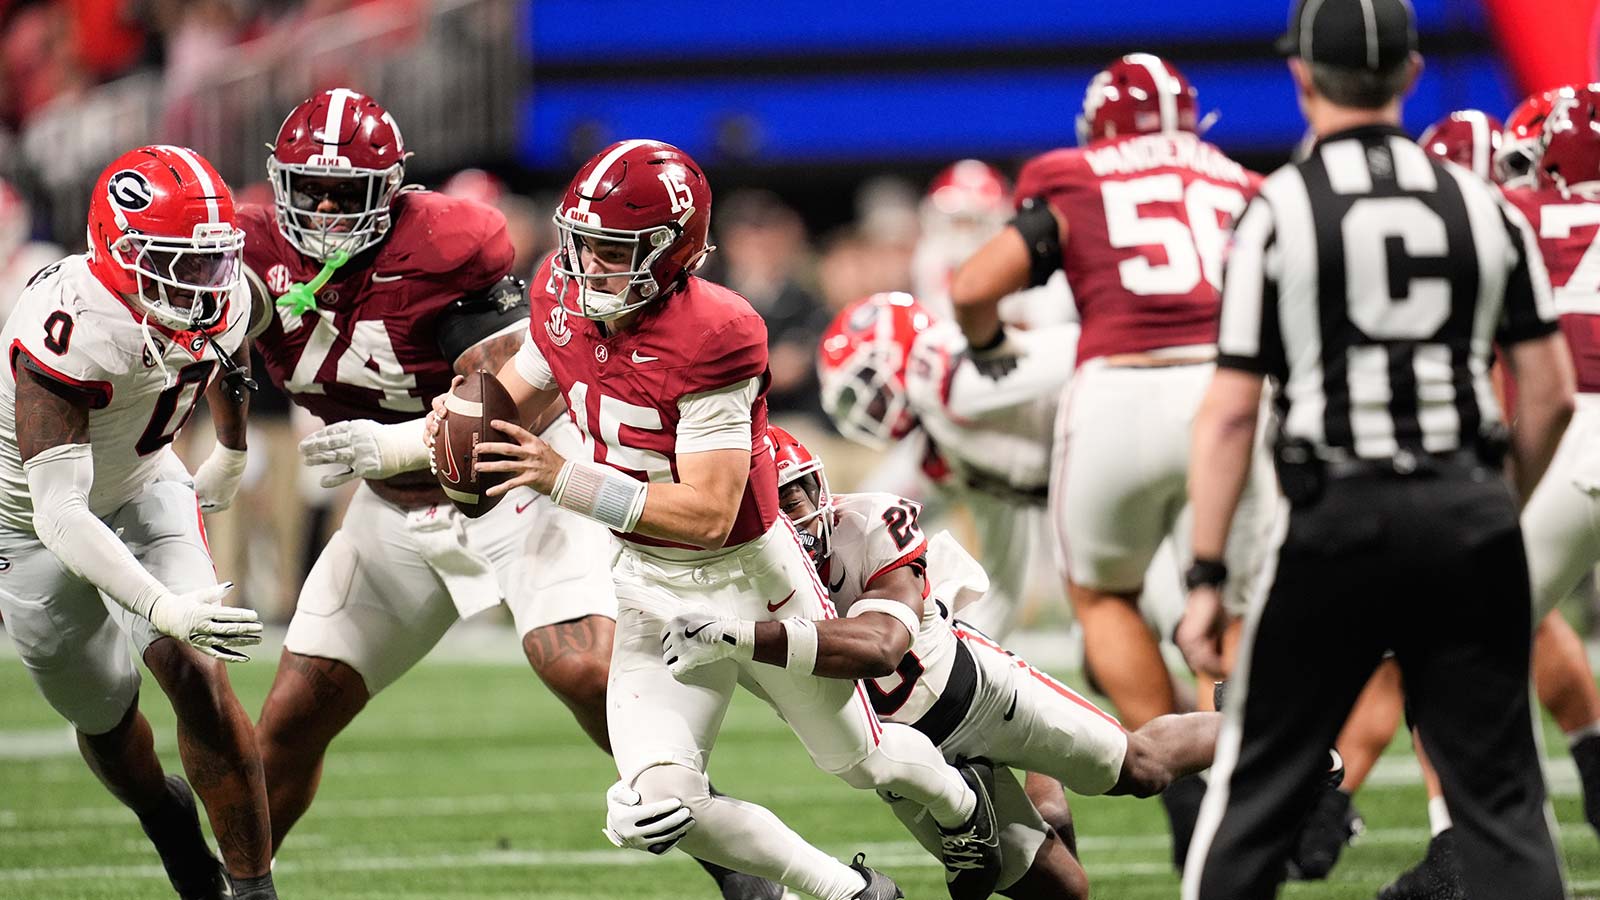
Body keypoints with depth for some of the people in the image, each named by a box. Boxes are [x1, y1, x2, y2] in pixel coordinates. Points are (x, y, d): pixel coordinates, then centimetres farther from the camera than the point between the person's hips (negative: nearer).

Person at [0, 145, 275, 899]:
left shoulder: (224, 304, -18)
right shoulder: (70, 330, -40)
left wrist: (229, 461, 27)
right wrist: (166, 607, -52)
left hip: (142, 489, 4)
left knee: (197, 675, -16)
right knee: (105, 719, 9)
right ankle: (171, 825, 42)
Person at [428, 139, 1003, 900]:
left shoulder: (714, 337, -30)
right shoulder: (566, 295, -9)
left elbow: (708, 515, -32)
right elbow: (518, 393, 10)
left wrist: (565, 481, -39)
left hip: (751, 576, -5)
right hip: (654, 593, 5)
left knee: (862, 759, 20)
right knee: (655, 812, -13)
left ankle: (959, 801, 58)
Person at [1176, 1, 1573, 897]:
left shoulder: (1279, 212, -4)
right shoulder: (1482, 206, 5)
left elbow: (1232, 413, -6)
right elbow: (1551, 395, 6)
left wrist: (1208, 578, -3)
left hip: (1342, 519, -2)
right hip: (1468, 508, 2)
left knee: (1260, 777, 9)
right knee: (1499, 788, 6)